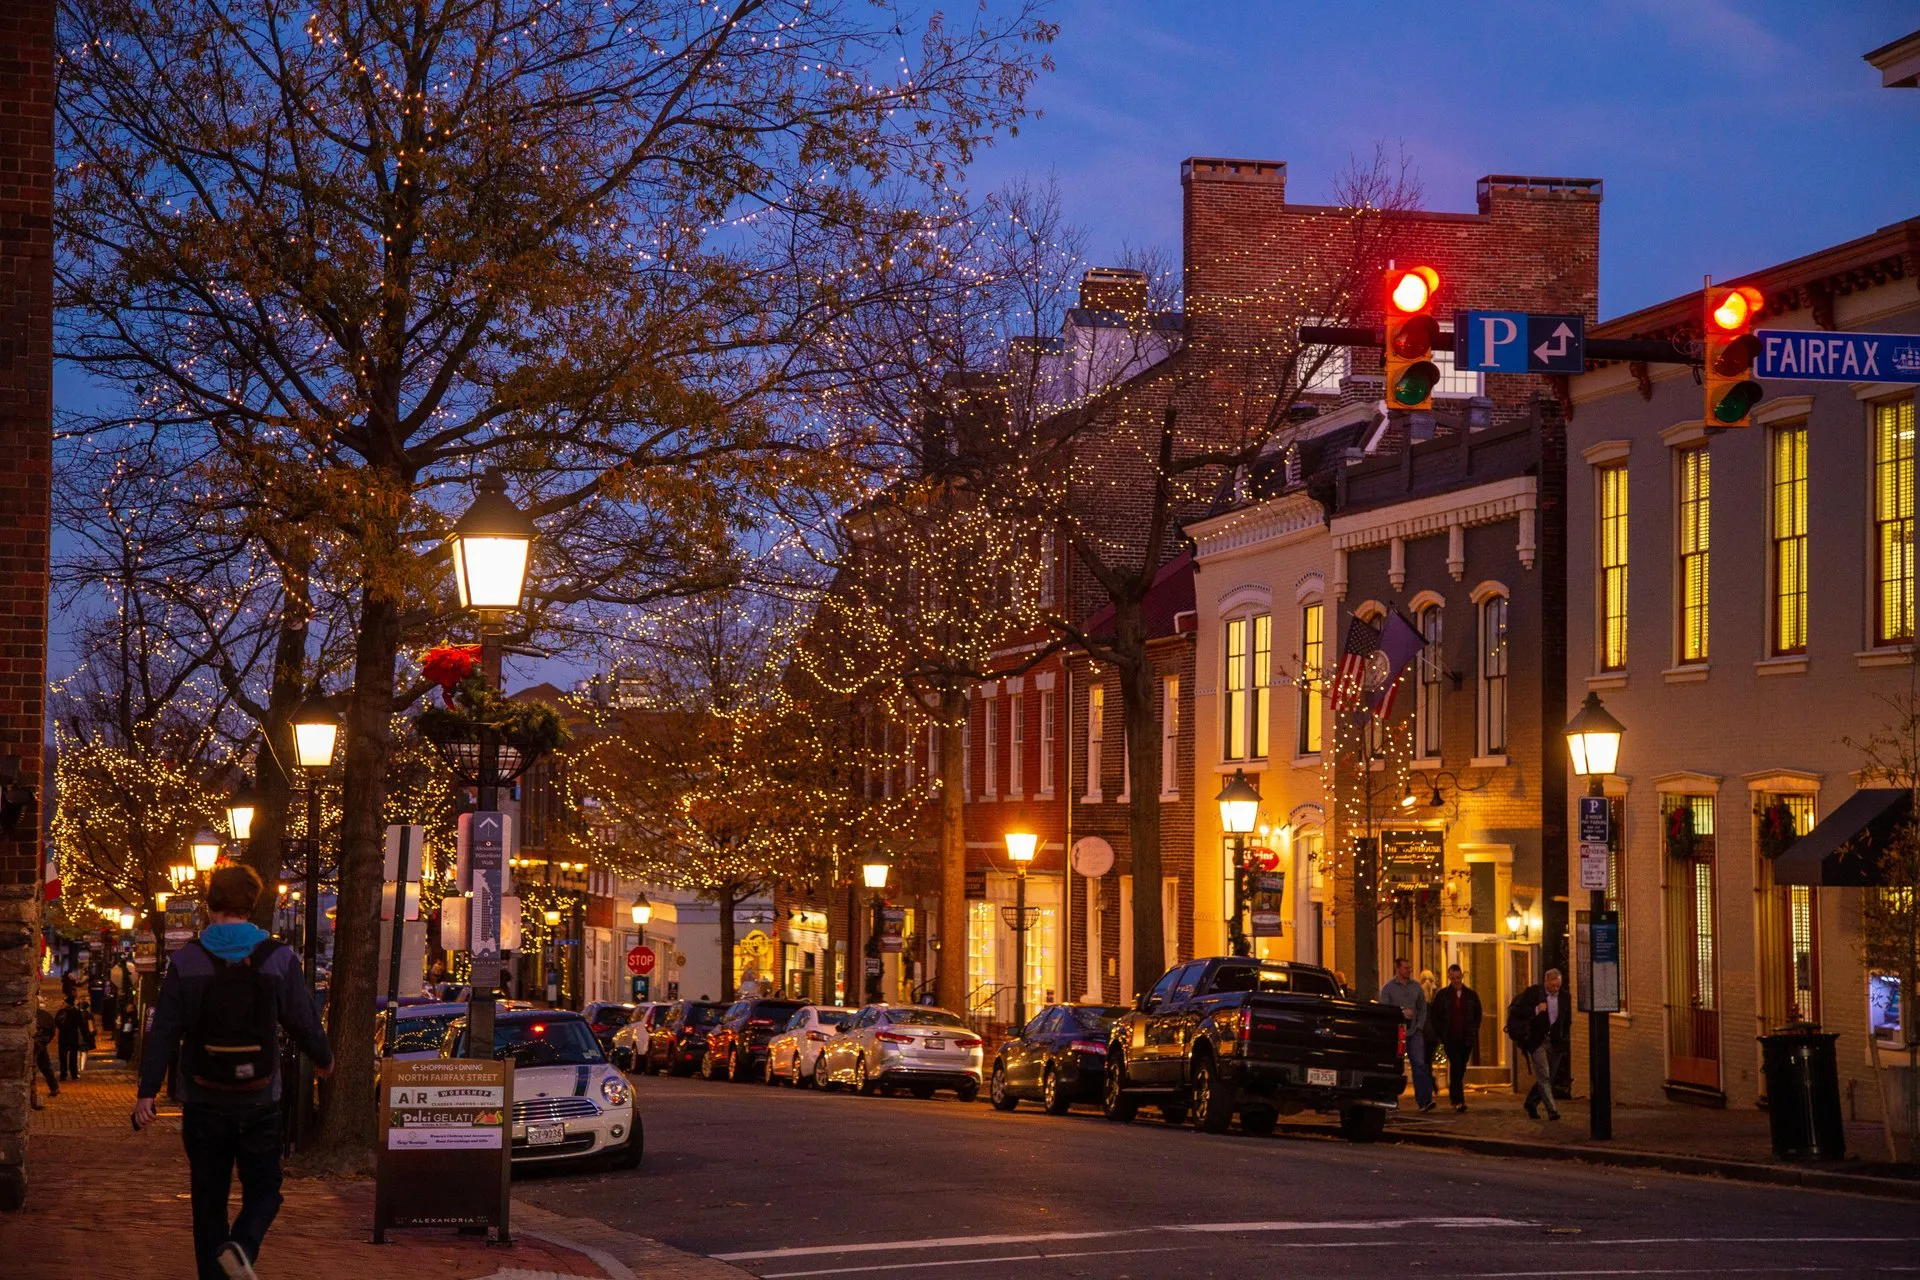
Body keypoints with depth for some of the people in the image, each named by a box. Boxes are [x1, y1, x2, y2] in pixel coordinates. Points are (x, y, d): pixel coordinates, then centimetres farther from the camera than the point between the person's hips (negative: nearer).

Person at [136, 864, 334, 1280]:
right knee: (263, 1190, 10)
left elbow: (164, 1033, -7)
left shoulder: (186, 961, -4)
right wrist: (324, 1059, 19)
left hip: (204, 1102, 0)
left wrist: (147, 1092, -3)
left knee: (209, 1198, 11)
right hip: (260, 1102, 0)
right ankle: (241, 1246, -18)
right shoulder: (279, 959, -4)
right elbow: (304, 1022, -1)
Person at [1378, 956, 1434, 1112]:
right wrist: (1401, 1013, -18)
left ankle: (1424, 1100, -17)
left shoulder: (1416, 987, 11)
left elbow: (1423, 1009, 16)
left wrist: (1419, 1026, 3)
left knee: (1419, 1064, -10)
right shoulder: (1388, 988, 0)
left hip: (1414, 1031, 2)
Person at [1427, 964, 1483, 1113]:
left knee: (1460, 1069, 8)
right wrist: (1440, 1034, 1)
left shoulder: (1471, 995, 10)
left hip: (1466, 1039, 3)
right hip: (1450, 1038, -3)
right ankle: (1458, 1100, -19)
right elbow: (1433, 1015, 7)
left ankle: (1454, 1097, 25)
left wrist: (1473, 1032, 7)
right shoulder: (1441, 995, 3)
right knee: (1456, 1066, -15)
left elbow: (1478, 1015, 18)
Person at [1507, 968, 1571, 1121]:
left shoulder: (1564, 997, 7)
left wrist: (1564, 1041, 12)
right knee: (1543, 1076, -13)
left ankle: (1531, 1104, 26)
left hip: (1555, 1043, 5)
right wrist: (1536, 1010, -22)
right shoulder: (1532, 992, -7)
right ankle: (1551, 1110, -16)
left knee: (1547, 1078, 8)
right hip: (1537, 1041, -5)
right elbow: (1516, 1011, -10)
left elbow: (1567, 1021, 18)